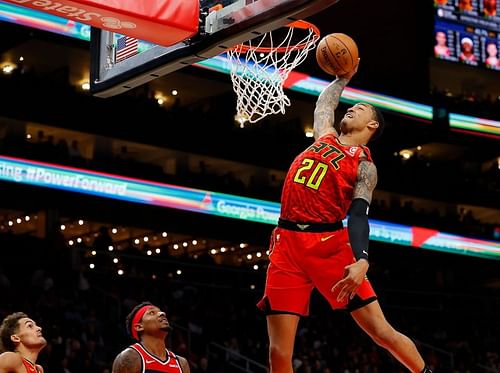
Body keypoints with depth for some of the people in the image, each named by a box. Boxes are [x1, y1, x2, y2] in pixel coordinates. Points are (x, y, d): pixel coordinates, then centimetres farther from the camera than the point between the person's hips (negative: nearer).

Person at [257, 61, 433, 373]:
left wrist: (361, 261, -28)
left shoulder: (364, 165, 2)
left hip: (329, 244, -4)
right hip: (287, 243, 4)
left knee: (383, 331, -5)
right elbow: (325, 102, 40)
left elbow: (359, 216, -12)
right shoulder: (325, 135, 19)